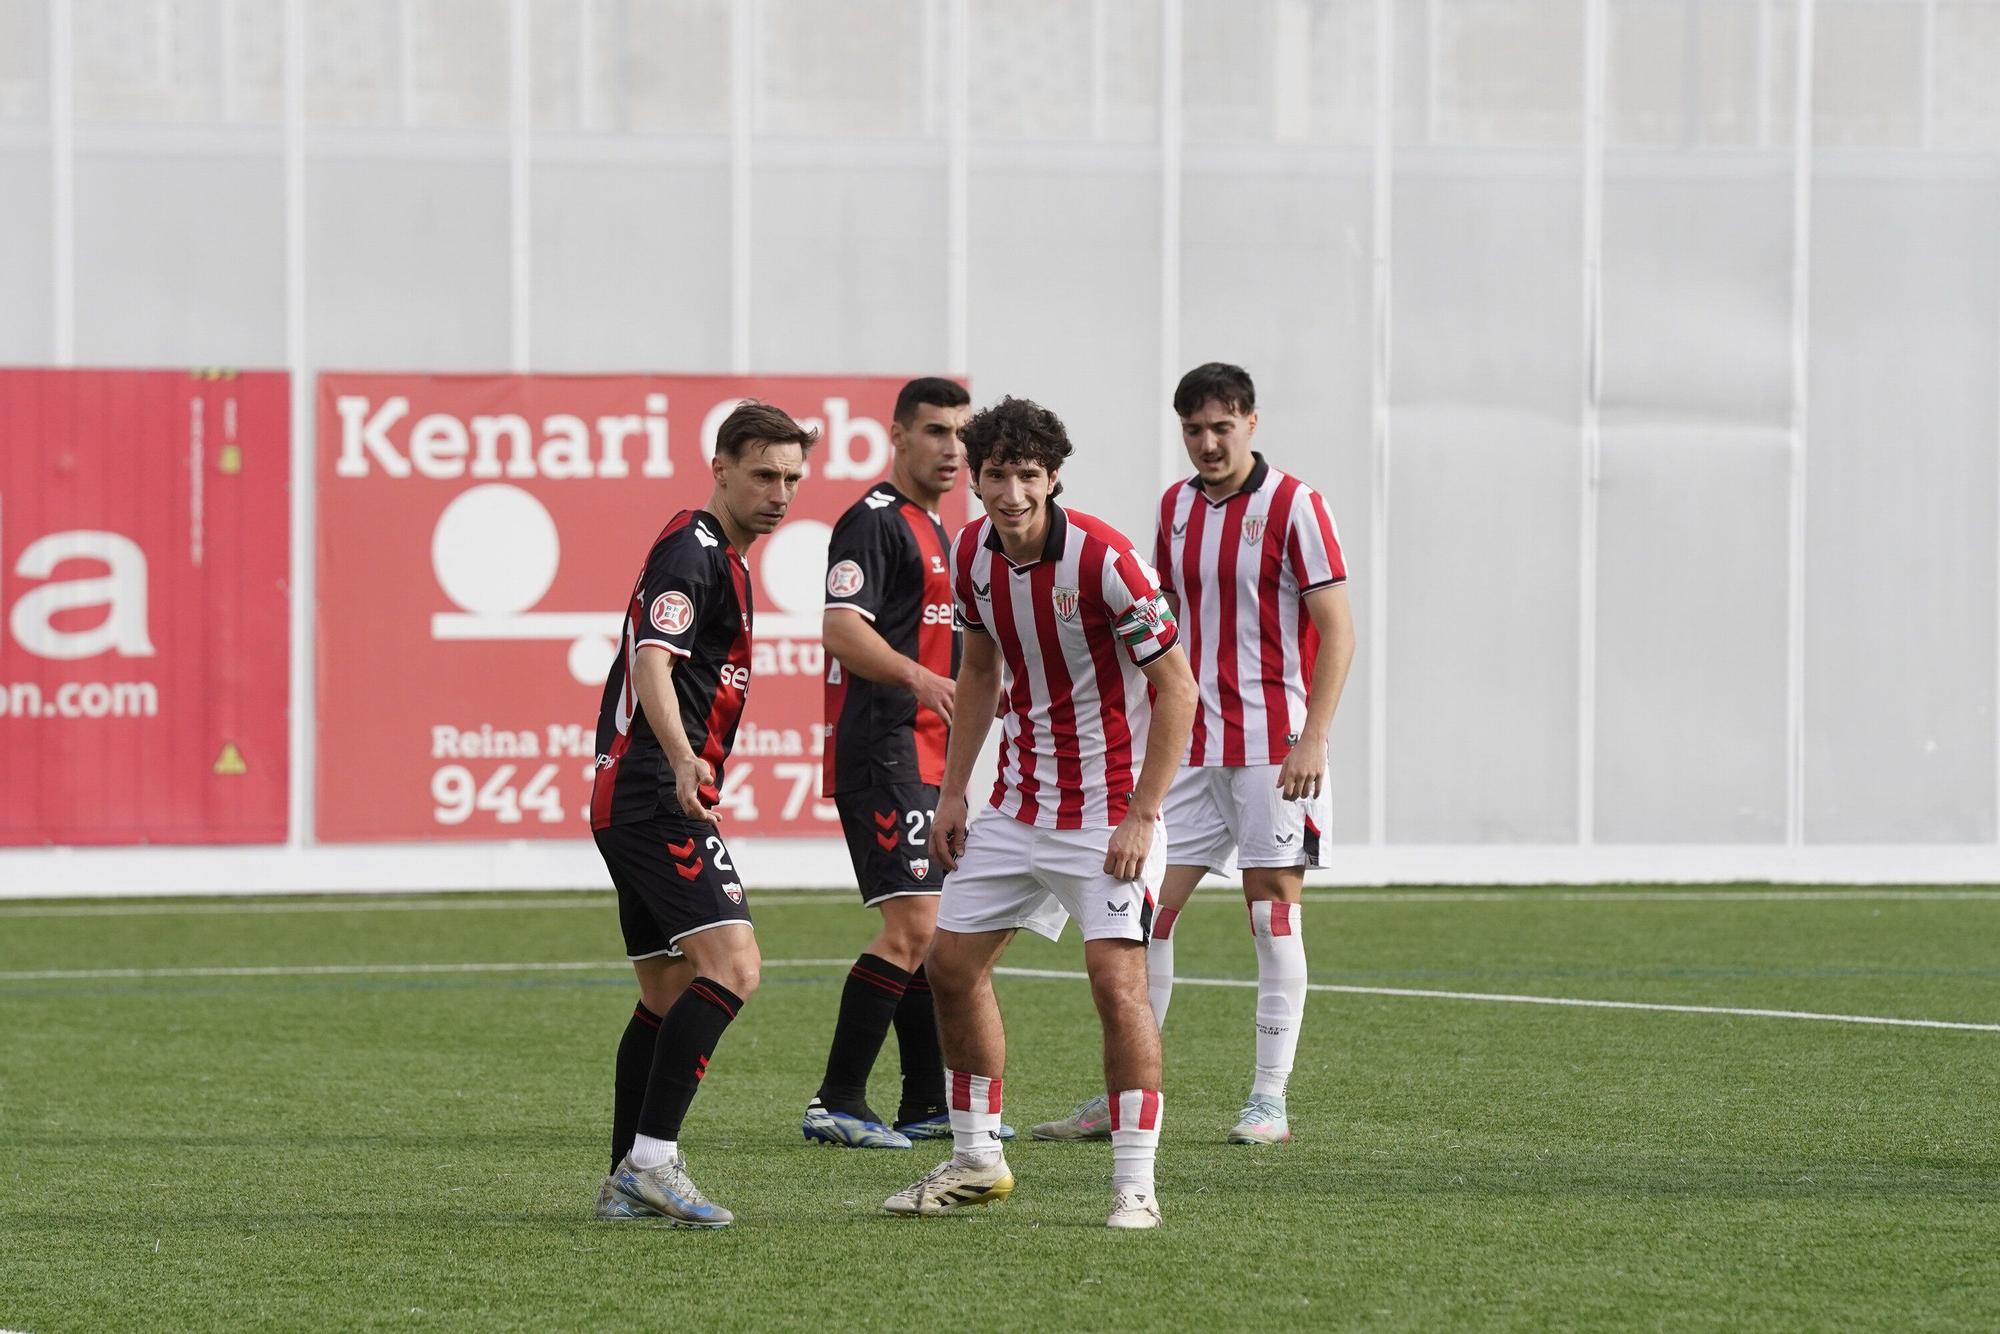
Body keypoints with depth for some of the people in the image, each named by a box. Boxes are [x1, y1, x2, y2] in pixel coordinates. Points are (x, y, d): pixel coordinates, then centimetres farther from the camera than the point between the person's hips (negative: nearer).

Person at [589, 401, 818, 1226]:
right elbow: (652, 662, -27)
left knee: (669, 996, 12)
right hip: (655, 796, -11)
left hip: (634, 803, 11)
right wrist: (683, 761, -42)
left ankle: (626, 1184, 14)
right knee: (731, 964, -20)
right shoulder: (691, 552, -12)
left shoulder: (723, 559, 20)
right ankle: (652, 1158, -22)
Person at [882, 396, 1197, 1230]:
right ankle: (976, 1160, 21)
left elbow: (1176, 684, -16)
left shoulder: (1102, 559, -20)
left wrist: (1142, 816, -20)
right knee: (952, 965, 7)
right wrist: (952, 791, 10)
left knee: (1116, 980, -17)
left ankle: (1135, 1182, -10)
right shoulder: (971, 556, -1)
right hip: (1016, 806, 7)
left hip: (1108, 810, -7)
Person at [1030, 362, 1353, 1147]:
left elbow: (1336, 627, -9)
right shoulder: (1176, 507, 11)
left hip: (1273, 749, -6)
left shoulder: (1293, 506, -7)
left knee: (1274, 913, -2)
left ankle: (1269, 1101, 4)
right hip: (1189, 749, 6)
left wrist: (1312, 737, -17)